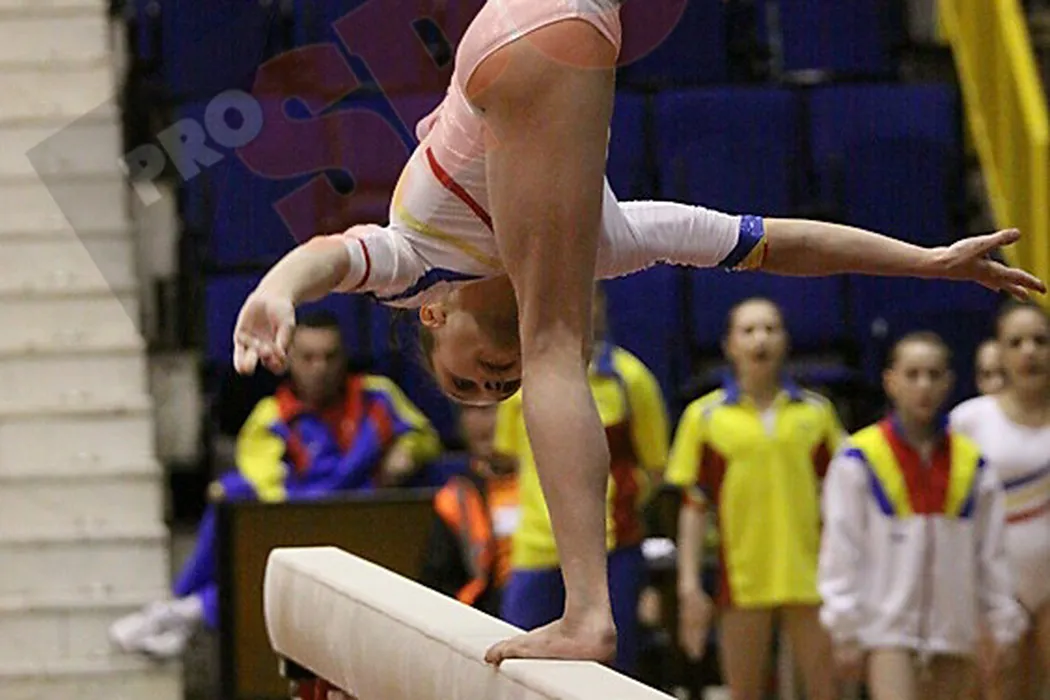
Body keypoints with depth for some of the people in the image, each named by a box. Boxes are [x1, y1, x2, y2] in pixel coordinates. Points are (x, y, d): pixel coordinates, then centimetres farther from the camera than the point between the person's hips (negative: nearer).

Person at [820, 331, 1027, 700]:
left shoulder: (971, 463, 7)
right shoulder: (860, 459, -4)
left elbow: (991, 552, 11)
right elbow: (841, 548, -3)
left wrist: (1004, 624, 9)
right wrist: (845, 630, -6)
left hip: (953, 628, 4)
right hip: (887, 625, -4)